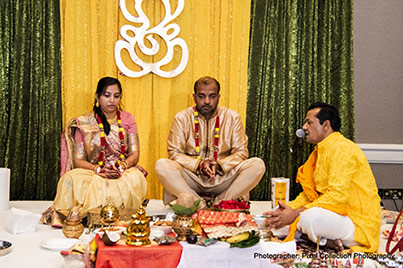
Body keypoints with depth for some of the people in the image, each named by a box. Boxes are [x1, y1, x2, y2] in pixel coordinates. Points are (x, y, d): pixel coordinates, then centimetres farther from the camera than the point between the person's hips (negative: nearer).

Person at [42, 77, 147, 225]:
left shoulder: (127, 118, 12)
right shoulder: (84, 123, 7)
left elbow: (134, 154, 5)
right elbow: (78, 160, 1)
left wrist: (121, 166, -18)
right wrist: (98, 169, -19)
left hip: (123, 173, 1)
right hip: (93, 173, 0)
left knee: (136, 177, -37)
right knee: (72, 178, -34)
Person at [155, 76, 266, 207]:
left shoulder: (232, 117, 4)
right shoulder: (182, 118, 2)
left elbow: (241, 152, 2)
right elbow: (174, 153, -2)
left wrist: (219, 165, -16)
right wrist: (199, 165, -18)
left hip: (222, 179, 1)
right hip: (191, 178, 0)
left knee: (257, 164, -23)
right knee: (161, 165, -28)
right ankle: (200, 205, -26)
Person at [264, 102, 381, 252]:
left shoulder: (342, 149, -15)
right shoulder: (320, 151, 17)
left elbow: (338, 195, -26)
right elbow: (310, 193, 15)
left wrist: (296, 213, -26)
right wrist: (289, 208, -4)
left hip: (359, 224, -10)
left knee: (310, 217, -38)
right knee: (280, 220, 5)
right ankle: (327, 240, -7)